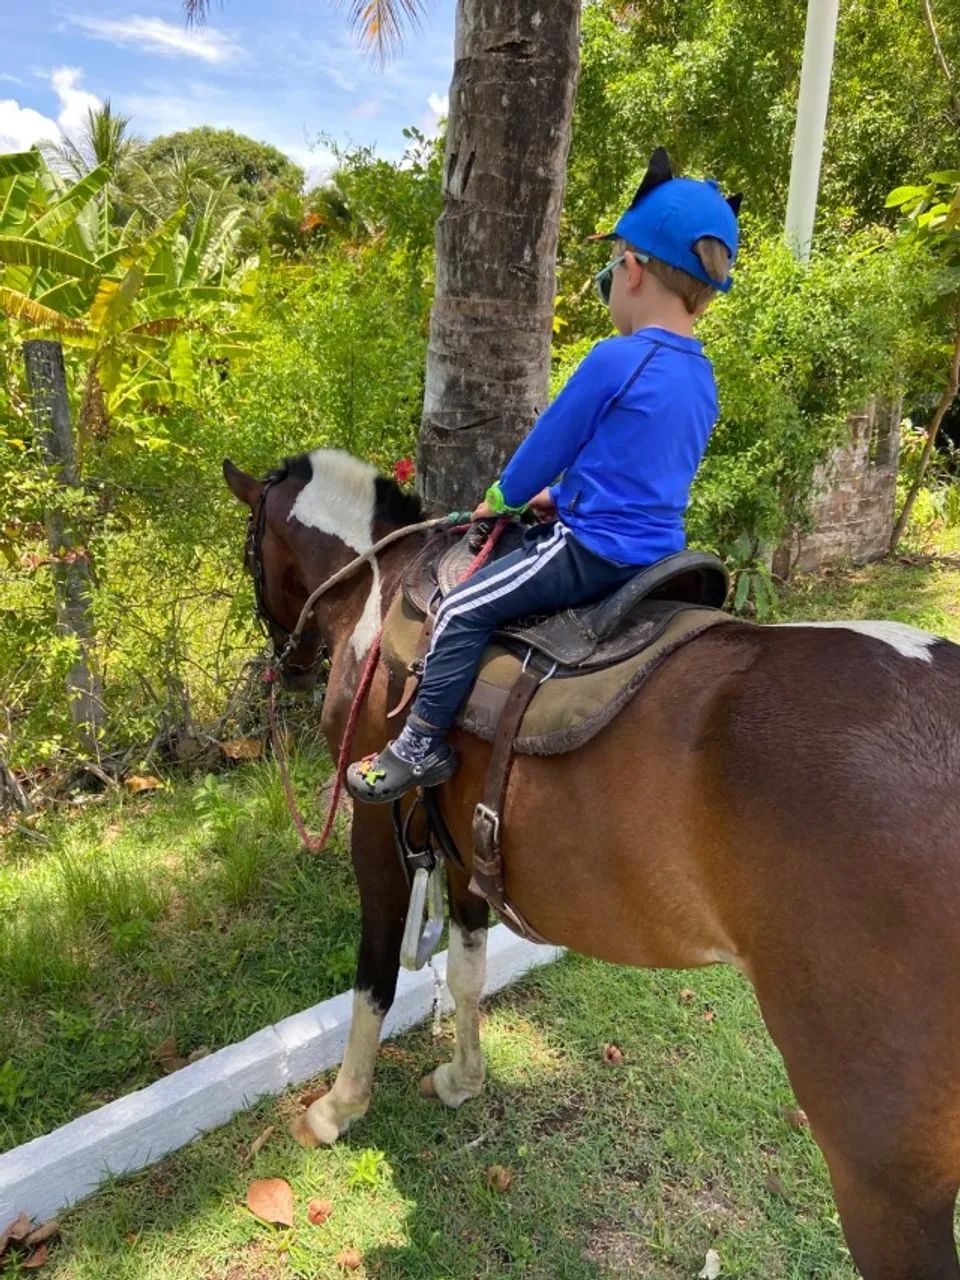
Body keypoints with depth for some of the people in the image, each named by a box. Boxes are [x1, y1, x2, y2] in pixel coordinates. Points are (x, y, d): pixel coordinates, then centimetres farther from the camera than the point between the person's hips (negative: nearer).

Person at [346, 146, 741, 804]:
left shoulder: (615, 360, -19)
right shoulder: (701, 376, 7)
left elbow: (549, 442, -9)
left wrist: (503, 497, 9)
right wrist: (560, 496, 21)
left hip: (595, 551, -9)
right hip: (657, 549, 9)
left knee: (463, 608, -3)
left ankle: (423, 743, 5)